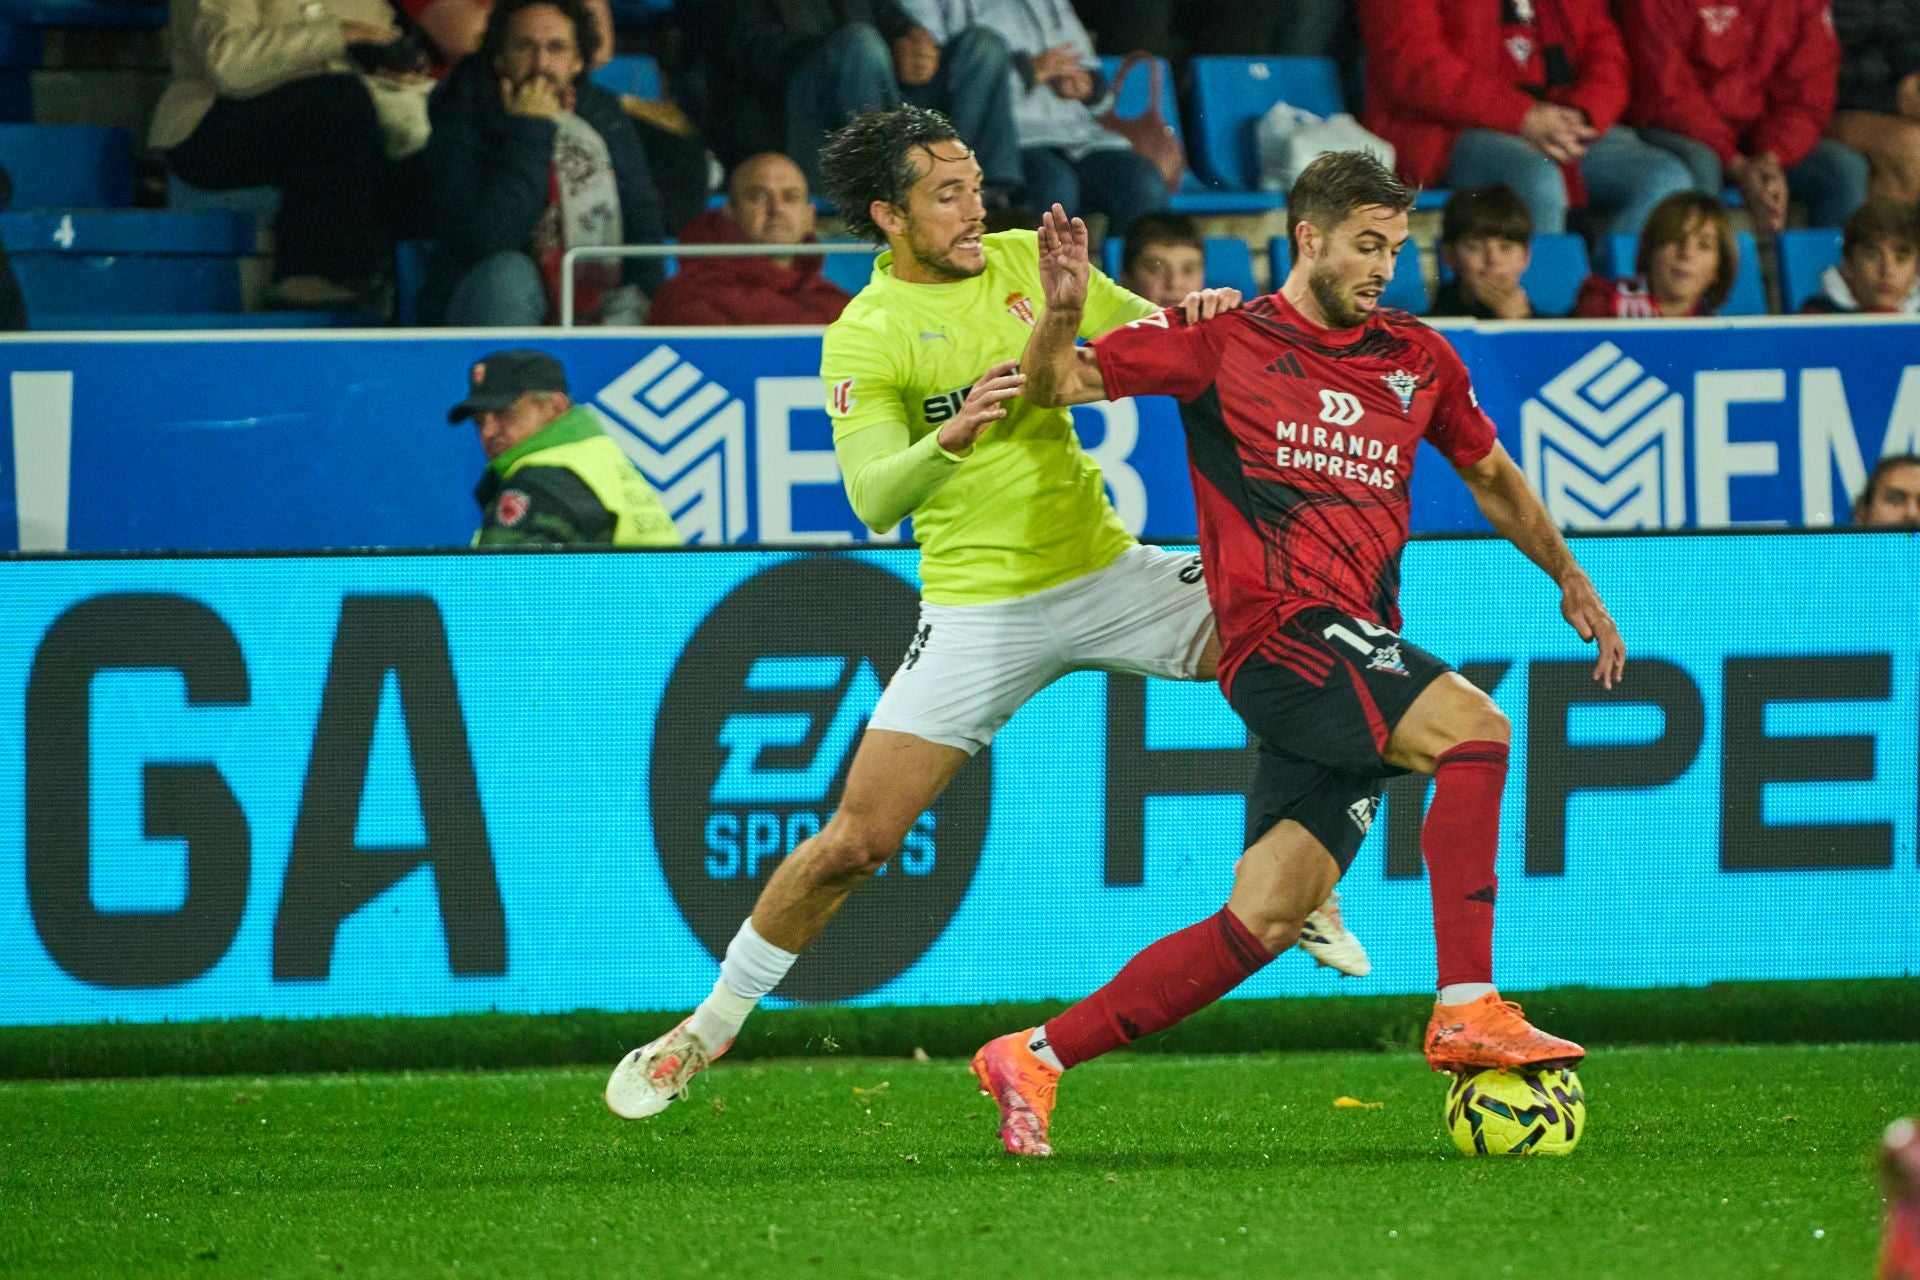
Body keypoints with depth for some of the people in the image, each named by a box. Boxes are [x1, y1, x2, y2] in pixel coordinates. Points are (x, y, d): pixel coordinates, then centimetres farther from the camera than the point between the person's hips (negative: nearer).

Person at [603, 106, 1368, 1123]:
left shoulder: (1024, 260, 4)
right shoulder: (863, 337, -10)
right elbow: (874, 501, -20)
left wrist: (1197, 313, -14)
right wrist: (948, 439, -40)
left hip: (1105, 572, 4)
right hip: (978, 610, -4)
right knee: (857, 841, -8)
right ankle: (710, 1027, 9)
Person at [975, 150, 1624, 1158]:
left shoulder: (1418, 359, 17)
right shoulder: (1222, 343, 3)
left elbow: (1492, 478, 32)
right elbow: (1055, 385, 5)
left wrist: (1570, 580, 32)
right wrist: (1063, 311, -16)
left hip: (1360, 653, 6)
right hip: (1281, 631, -6)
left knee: (1267, 920, -3)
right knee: (1473, 727, -27)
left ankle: (1035, 1056, 4)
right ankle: (1467, 1011, -30)